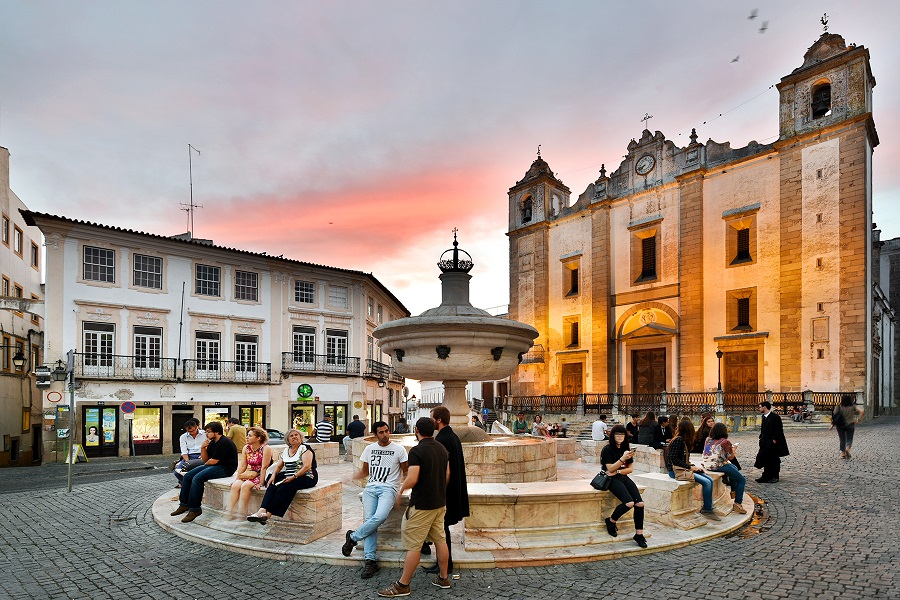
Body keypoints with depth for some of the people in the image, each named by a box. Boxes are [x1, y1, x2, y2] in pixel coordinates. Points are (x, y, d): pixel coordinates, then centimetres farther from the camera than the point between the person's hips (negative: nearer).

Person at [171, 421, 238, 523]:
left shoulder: (224, 442, -17)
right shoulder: (212, 442, 13)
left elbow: (213, 461, -18)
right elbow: (205, 460, 12)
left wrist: (206, 464, 3)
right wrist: (203, 448, -3)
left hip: (224, 468, -11)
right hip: (212, 466, 11)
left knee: (197, 478, -26)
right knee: (187, 476, 3)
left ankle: (195, 509, -18)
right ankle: (184, 504, 9)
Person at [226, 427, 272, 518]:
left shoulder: (266, 448, -14)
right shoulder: (246, 448, 7)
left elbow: (264, 467, -16)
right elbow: (242, 466, 7)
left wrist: (260, 483, -19)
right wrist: (236, 479, -1)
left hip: (260, 476, -6)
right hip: (249, 475, 6)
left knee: (245, 485, -28)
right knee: (235, 485, -19)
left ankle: (242, 513, -21)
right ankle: (230, 511, -17)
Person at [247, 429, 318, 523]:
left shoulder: (305, 449, -5)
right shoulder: (285, 451, 16)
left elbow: (307, 467, -16)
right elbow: (278, 466, 16)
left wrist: (293, 477, -23)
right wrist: (273, 476, -4)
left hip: (305, 477, -6)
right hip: (287, 476, 6)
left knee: (284, 489, -29)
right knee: (272, 486, -20)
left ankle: (268, 514, -28)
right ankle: (262, 511, -31)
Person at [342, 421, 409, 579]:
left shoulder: (398, 449, 2)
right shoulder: (369, 449, 14)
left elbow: (406, 471, 7)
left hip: (388, 488, -3)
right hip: (370, 488, 3)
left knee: (379, 517, -27)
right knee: (368, 520, -12)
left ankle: (353, 536, -4)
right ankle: (370, 560, -6)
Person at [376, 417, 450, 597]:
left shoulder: (417, 451, -18)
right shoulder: (442, 449, 6)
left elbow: (412, 479, -25)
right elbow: (447, 475, 14)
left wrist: (400, 491, -7)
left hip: (421, 505, -8)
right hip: (440, 502, 8)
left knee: (413, 545, -1)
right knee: (440, 540, 16)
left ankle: (402, 585, 7)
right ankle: (443, 578, 26)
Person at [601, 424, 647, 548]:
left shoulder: (626, 449, 14)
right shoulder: (607, 449, -5)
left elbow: (630, 468, 10)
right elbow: (610, 468, -12)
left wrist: (617, 471, -9)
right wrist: (623, 458, -25)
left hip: (624, 478, 6)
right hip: (612, 479, -6)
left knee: (640, 503, -15)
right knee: (629, 503, -26)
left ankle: (639, 534, -5)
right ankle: (610, 521, -2)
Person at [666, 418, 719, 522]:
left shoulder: (684, 441, 14)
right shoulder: (678, 440, -15)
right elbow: (674, 460, -21)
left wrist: (695, 466, 0)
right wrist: (691, 467, -15)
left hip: (683, 469, 10)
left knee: (710, 480, -1)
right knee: (706, 482, -18)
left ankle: (707, 508, 3)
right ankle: (707, 509, -4)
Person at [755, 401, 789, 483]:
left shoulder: (775, 417, -14)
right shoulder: (764, 417, 12)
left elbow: (779, 430, -15)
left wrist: (774, 439, -17)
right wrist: (761, 437, 11)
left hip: (773, 442, -8)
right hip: (765, 442, 8)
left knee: (774, 460, 2)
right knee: (766, 460, 10)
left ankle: (774, 477, 11)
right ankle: (766, 477, 16)